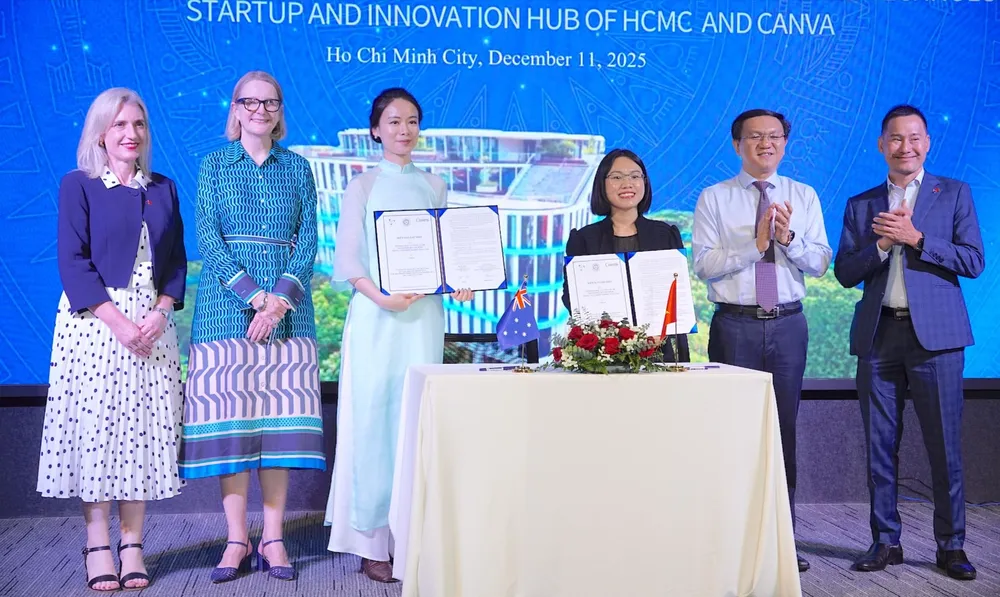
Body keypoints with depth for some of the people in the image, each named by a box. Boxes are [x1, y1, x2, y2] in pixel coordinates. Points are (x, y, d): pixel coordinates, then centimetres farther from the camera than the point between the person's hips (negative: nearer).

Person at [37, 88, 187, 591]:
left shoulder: (163, 189, 12)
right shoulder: (78, 185, 1)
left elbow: (177, 260, 10)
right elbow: (72, 261, -7)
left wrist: (160, 313, -7)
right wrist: (116, 320, -15)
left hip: (152, 323, 3)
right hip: (94, 322, -3)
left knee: (144, 429, 2)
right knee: (95, 424, -2)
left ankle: (132, 545, 9)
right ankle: (97, 545, 7)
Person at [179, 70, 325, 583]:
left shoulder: (298, 168, 12)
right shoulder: (215, 165, 8)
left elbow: (308, 240, 4)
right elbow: (207, 240, -2)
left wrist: (280, 298, -12)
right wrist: (253, 295, -14)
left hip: (287, 309, 1)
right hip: (226, 307, -1)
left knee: (280, 416, -1)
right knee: (228, 415, -3)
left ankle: (273, 539, 6)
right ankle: (237, 540, 4)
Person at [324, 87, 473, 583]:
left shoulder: (435, 186, 14)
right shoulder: (363, 186, 4)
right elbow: (347, 258, -4)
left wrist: (458, 281, -6)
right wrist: (380, 296, -20)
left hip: (424, 314, 3)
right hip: (376, 315, -3)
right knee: (373, 419, -4)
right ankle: (372, 542, 2)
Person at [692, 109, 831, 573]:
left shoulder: (804, 197, 9)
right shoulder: (714, 198, 1)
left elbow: (820, 263, 0)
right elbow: (703, 264, -9)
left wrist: (789, 239, -17)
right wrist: (755, 243, -17)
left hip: (788, 324, 2)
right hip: (735, 325, -2)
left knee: (783, 429, 7)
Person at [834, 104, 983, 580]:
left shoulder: (954, 194, 8)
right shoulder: (860, 205, 14)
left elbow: (973, 260, -2)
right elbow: (845, 273, 8)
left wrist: (915, 238, -11)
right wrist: (883, 244, -8)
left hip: (935, 335, -2)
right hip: (878, 337, 3)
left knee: (944, 446, 0)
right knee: (880, 446, 5)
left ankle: (950, 545, 10)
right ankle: (886, 541, 15)